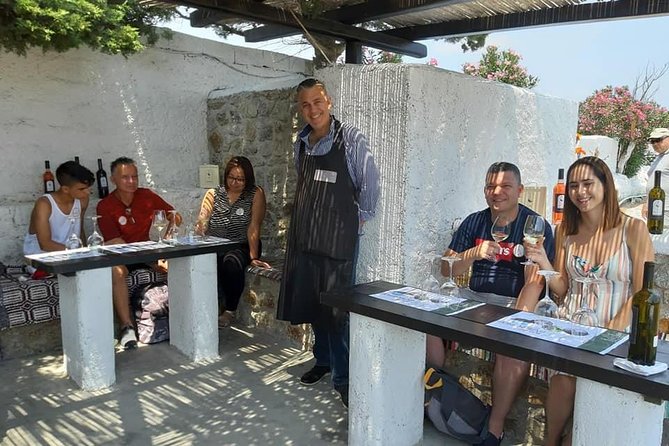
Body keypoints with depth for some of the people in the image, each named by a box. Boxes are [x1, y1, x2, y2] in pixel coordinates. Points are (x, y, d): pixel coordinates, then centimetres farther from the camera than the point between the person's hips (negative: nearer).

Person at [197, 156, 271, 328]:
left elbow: (254, 227, -13)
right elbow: (201, 224, -5)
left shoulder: (256, 194, -4)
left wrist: (253, 257, -21)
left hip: (241, 247, -2)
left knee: (231, 262, -34)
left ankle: (230, 310, -14)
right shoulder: (213, 194, 5)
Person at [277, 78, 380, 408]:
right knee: (311, 303, 15)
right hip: (305, 236, 7)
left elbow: (370, 183, -7)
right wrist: (307, 216, 15)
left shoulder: (350, 138, -9)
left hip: (339, 238, -6)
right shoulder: (301, 142, 10)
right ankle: (323, 360, 34)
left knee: (336, 308, -4)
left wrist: (359, 218, -2)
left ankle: (343, 377, 9)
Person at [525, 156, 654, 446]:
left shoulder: (633, 229, -3)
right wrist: (543, 262, -8)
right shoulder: (566, 230, 9)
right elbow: (563, 289, 10)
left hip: (615, 333, -2)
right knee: (566, 374, -24)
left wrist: (609, 333, -16)